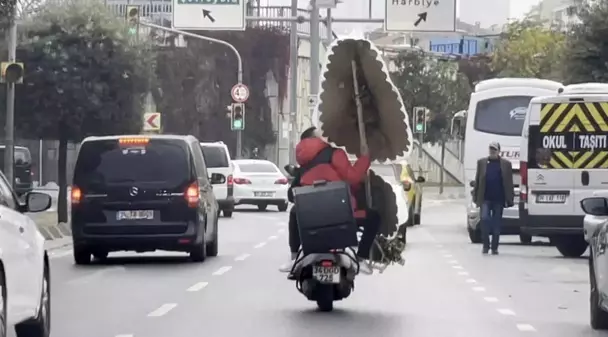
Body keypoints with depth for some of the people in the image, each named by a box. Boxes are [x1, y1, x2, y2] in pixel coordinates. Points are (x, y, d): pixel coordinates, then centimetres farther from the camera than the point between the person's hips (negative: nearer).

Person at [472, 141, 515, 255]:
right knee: (485, 219, -13)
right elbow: (477, 181, 6)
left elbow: (509, 183, 2)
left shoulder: (506, 164, 3)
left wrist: (509, 199, -3)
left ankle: (494, 247, 13)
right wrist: (476, 197, 2)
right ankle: (485, 245, 1)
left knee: (496, 224, 5)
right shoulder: (482, 162, 6)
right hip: (485, 199, 0)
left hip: (499, 199, 0)